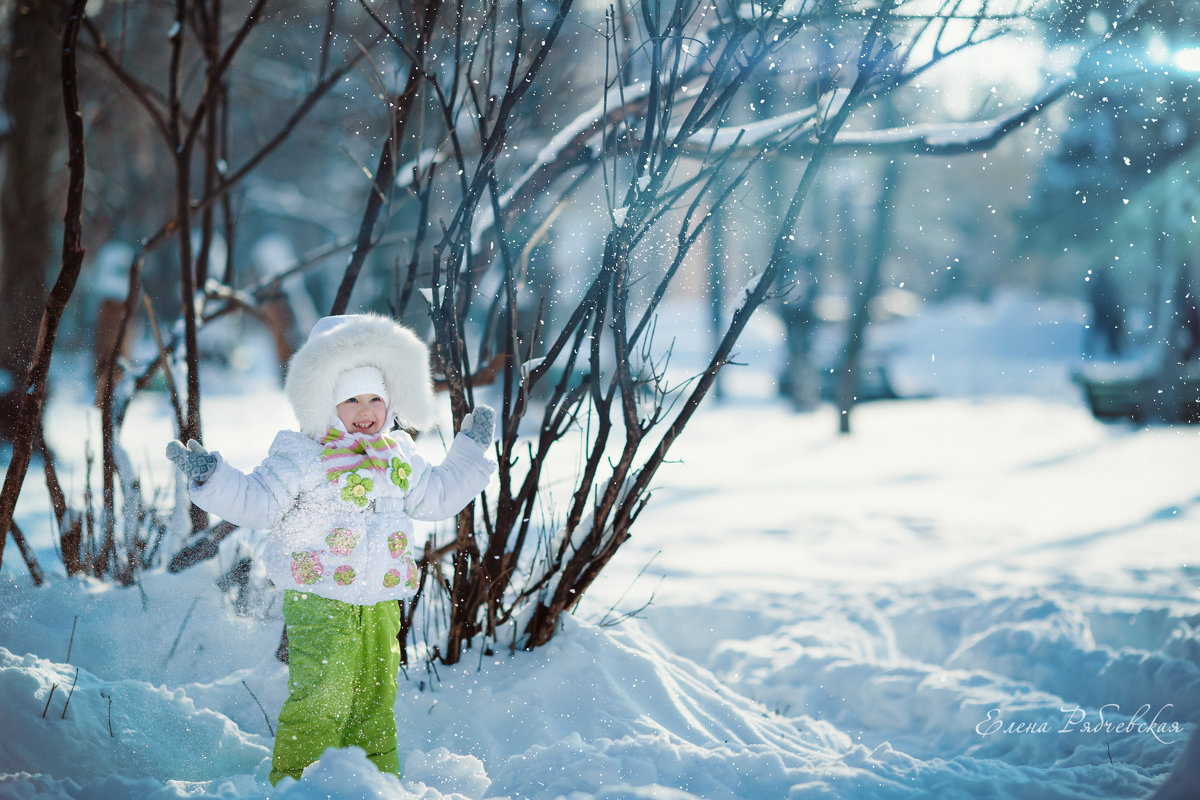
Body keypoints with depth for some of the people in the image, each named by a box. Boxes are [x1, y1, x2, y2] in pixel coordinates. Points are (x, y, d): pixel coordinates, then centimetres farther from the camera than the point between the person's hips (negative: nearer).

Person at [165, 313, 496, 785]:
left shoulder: (400, 458, 13)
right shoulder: (302, 456, -6)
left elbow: (436, 497, 25)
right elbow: (258, 503, -9)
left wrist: (470, 450, 25)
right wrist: (212, 478, -24)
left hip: (381, 603, 6)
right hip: (319, 601, -6)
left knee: (376, 702, 14)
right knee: (320, 702, -9)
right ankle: (294, 784, 4)